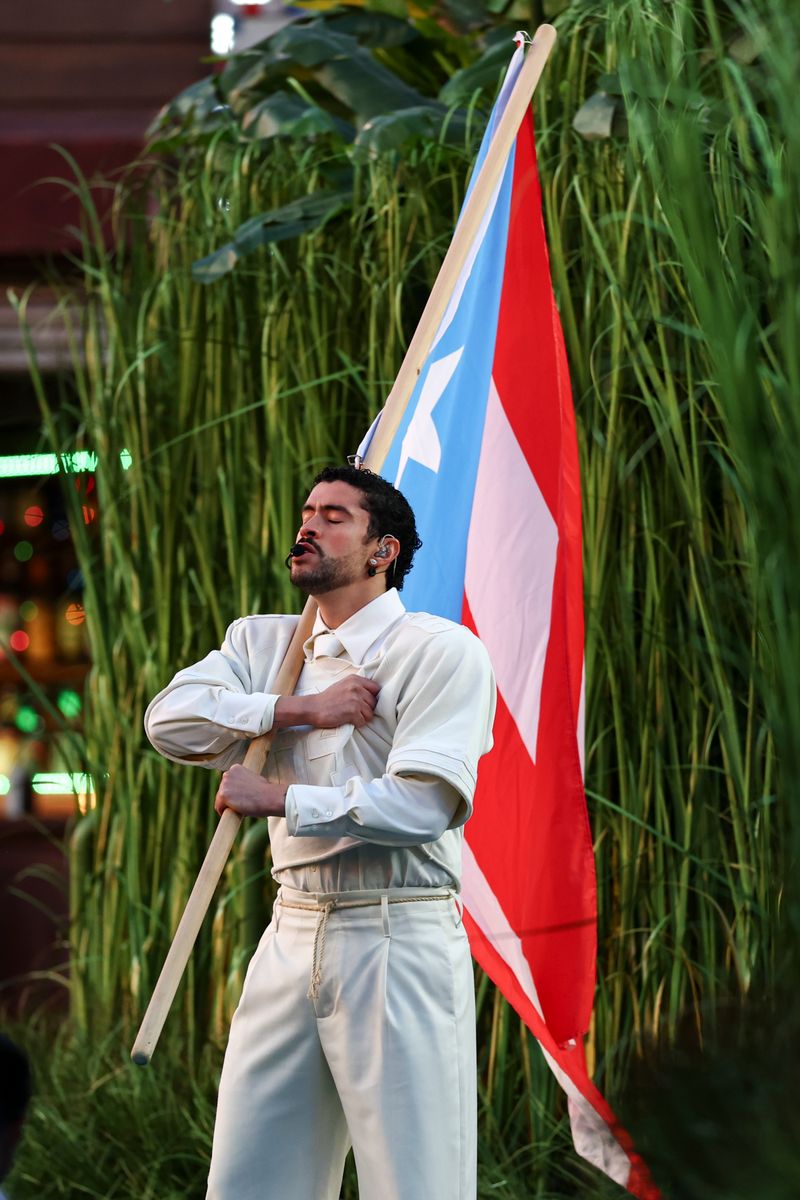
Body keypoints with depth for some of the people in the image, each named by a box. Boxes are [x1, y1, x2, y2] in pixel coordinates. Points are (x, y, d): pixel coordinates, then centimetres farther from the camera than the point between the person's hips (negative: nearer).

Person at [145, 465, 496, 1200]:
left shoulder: (441, 652, -5)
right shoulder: (263, 642, 16)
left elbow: (422, 806, -16)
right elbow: (171, 720, -1)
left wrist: (279, 798, -10)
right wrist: (300, 710, -10)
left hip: (399, 939, -6)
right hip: (293, 937, 6)